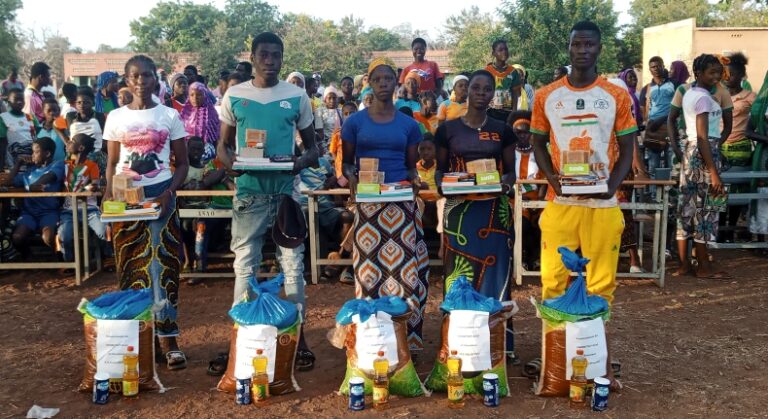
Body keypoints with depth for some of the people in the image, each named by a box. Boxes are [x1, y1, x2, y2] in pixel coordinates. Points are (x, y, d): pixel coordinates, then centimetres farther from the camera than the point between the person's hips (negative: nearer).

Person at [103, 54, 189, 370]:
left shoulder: (170, 116, 3)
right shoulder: (116, 118, 7)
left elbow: (182, 163, 3)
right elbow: (112, 164, 10)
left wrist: (169, 192, -12)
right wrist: (109, 193, -6)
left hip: (160, 195, -2)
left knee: (162, 263, -6)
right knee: (130, 265, 5)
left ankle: (167, 337, -3)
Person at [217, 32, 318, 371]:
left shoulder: (297, 96, 5)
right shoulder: (234, 96, 4)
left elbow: (312, 146, 10)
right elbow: (223, 145, 10)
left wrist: (303, 161, -13)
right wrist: (229, 163, -13)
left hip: (286, 191, 0)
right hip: (249, 192, 0)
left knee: (293, 265, 5)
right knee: (245, 266, 5)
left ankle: (298, 337, 16)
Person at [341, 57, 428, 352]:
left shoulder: (408, 124, 10)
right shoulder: (355, 122, 5)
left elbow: (411, 165, 13)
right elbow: (347, 161, 8)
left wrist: (414, 180, -9)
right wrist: (351, 178, -13)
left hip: (402, 204, 1)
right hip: (368, 203, -1)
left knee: (405, 267, -2)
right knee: (370, 269, -1)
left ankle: (407, 335, 8)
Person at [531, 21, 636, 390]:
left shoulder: (617, 96, 4)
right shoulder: (546, 96, 6)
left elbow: (626, 149, 5)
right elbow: (538, 144, 10)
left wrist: (612, 185, -14)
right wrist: (552, 177, -9)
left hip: (602, 203, 0)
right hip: (559, 202, 1)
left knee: (601, 284, 4)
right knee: (553, 281, 2)